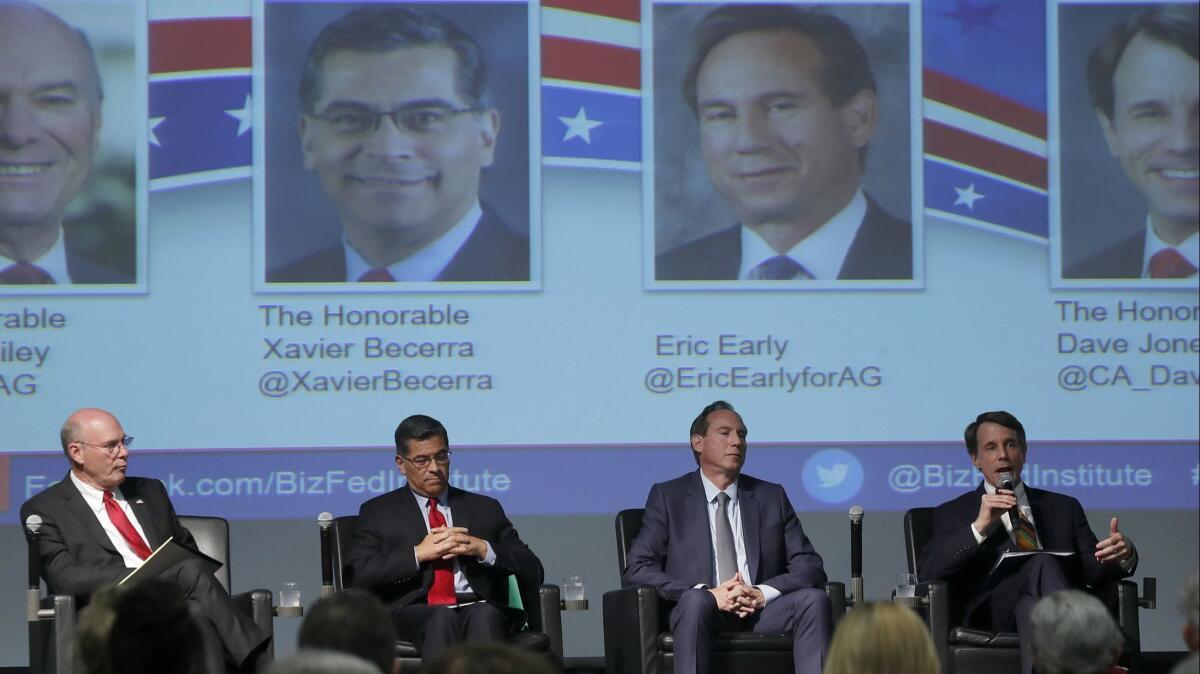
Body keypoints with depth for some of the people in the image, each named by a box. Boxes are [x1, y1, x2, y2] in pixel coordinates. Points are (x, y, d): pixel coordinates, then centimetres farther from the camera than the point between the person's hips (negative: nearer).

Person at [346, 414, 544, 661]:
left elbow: (533, 573, 17)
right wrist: (419, 554, -6)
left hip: (479, 610, 1)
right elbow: (359, 576, 2)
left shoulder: (485, 509, 25)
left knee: (484, 614, -36)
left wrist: (484, 550, 0)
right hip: (411, 614, -1)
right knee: (441, 618, -37)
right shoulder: (378, 513, 19)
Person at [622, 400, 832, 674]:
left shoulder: (772, 497, 17)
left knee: (814, 599, -25)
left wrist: (764, 593, -12)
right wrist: (709, 594, -15)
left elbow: (810, 567, 10)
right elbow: (636, 570, -1)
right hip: (698, 612, -3)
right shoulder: (667, 497, 10)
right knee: (696, 599, -36)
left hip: (761, 614, 3)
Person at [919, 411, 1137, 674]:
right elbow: (927, 574, 4)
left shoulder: (1063, 508, 29)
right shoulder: (954, 514, 21)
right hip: (992, 613, -2)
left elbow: (1095, 570, 19)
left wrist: (1122, 555, -5)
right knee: (1043, 563, -34)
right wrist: (979, 526, -6)